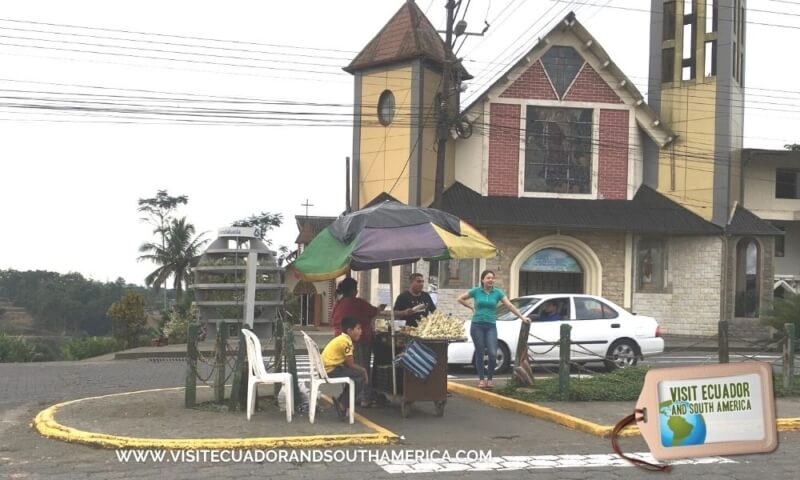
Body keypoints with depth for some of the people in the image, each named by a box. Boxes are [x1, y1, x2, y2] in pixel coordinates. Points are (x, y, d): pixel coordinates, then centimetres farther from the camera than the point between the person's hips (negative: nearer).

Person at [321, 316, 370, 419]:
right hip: (330, 370, -10)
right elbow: (350, 364, -13)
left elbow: (347, 363, 16)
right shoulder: (346, 341, -15)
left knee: (357, 372, 18)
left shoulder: (341, 339, 15)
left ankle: (341, 401, 19)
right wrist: (363, 370, 3)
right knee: (360, 375, -10)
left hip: (326, 368, 10)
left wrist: (362, 369, 7)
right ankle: (342, 405, -3)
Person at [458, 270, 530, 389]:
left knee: (493, 353, -11)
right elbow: (460, 299, 12)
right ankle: (481, 379, 14)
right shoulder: (476, 291, 1)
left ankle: (490, 378, 6)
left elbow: (510, 305, -2)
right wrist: (471, 307, 8)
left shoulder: (497, 292, 2)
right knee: (479, 353, 3)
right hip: (477, 325, 0)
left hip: (491, 326, 0)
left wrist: (522, 317, -8)